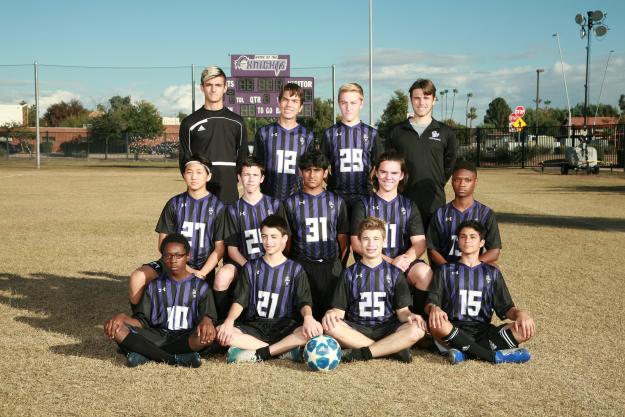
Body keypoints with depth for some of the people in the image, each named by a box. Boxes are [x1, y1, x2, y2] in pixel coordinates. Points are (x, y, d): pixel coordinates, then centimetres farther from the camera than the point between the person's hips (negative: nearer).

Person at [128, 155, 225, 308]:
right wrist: (185, 269, -9)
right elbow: (163, 243, 3)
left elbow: (219, 248, -2)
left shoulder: (217, 207, 1)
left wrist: (201, 274, -14)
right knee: (137, 277, -22)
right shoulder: (175, 203, 6)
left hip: (203, 268, -2)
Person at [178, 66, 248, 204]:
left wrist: (234, 179, 0)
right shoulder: (190, 123, 6)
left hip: (229, 192, 1)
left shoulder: (237, 122, 10)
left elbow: (242, 158, 12)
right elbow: (184, 159, 6)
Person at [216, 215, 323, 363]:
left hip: (284, 327, -1)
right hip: (255, 326, 2)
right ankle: (285, 349, -25)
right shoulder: (251, 267, 10)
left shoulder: (295, 269, 6)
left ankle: (259, 354, -24)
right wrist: (229, 320, -19)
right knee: (219, 332, -28)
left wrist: (308, 317, -28)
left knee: (316, 330, -31)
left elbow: (303, 301, -4)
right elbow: (240, 300, 2)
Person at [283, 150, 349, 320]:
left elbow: (342, 237, 10)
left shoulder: (336, 202, 9)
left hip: (330, 266, 1)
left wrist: (339, 264, 4)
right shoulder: (291, 202, 6)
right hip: (301, 266, -1)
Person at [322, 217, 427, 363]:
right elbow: (339, 310, 5)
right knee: (331, 327, -31)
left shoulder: (395, 274, 10)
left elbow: (402, 311, 4)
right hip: (356, 330, 0)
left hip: (386, 329, 0)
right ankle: (394, 349, -25)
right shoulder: (349, 273, 11)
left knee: (416, 330, -29)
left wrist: (409, 316, -20)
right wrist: (331, 313, -19)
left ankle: (359, 354, -25)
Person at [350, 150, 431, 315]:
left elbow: (420, 243, 5)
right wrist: (389, 261, -13)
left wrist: (405, 259, -18)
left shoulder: (409, 206, 14)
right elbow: (356, 243, -1)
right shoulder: (364, 204, 8)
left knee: (425, 272, -30)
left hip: (403, 263, 2)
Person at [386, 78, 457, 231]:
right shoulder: (397, 131, 7)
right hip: (403, 205, 0)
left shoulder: (446, 133, 6)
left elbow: (449, 166, 12)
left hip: (434, 204, 0)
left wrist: (436, 186, 5)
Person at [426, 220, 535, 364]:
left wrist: (519, 313, -13)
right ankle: (496, 355, -28)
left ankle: (465, 352, -28)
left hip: (483, 332, 2)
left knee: (526, 329, -22)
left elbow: (505, 307, 11)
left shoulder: (492, 273, 18)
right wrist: (433, 308, -22)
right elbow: (431, 302, 3)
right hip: (454, 332, -2)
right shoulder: (446, 270, 13)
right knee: (436, 325, -37)